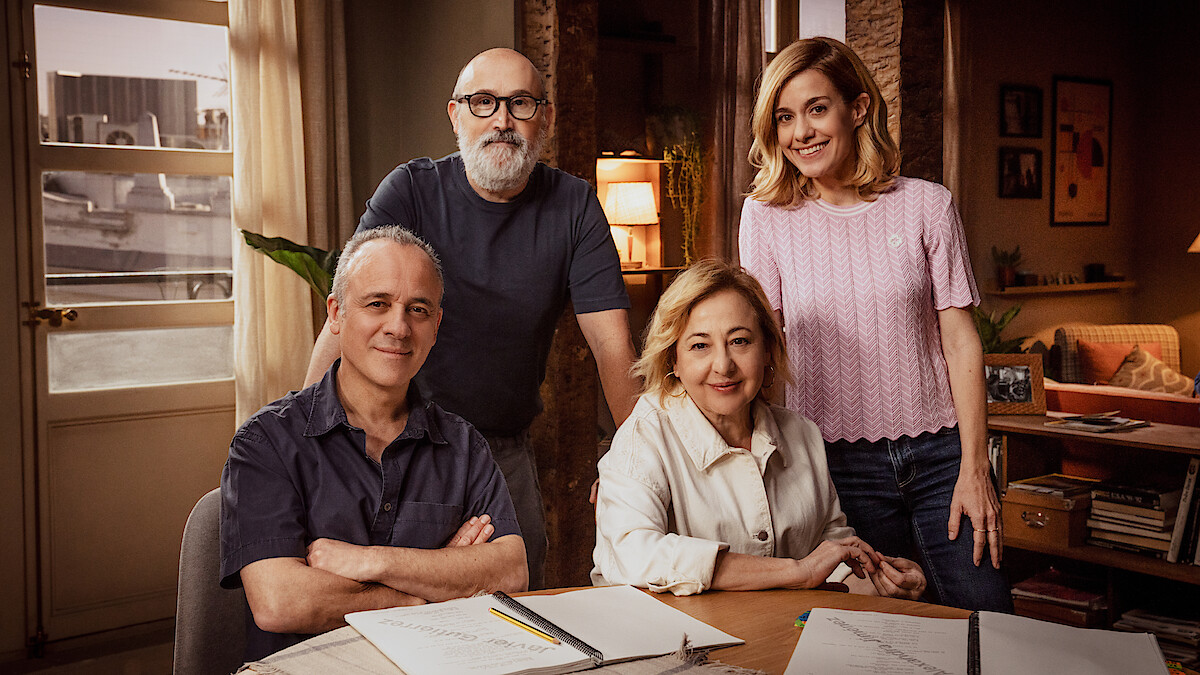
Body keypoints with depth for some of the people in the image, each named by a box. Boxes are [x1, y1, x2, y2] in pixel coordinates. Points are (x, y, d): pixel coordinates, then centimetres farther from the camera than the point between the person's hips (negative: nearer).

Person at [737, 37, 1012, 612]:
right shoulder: (766, 217, 1)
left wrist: (974, 469, -6)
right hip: (839, 461, 0)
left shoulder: (927, 205, 0)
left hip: (939, 452, 0)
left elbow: (960, 340, -1)